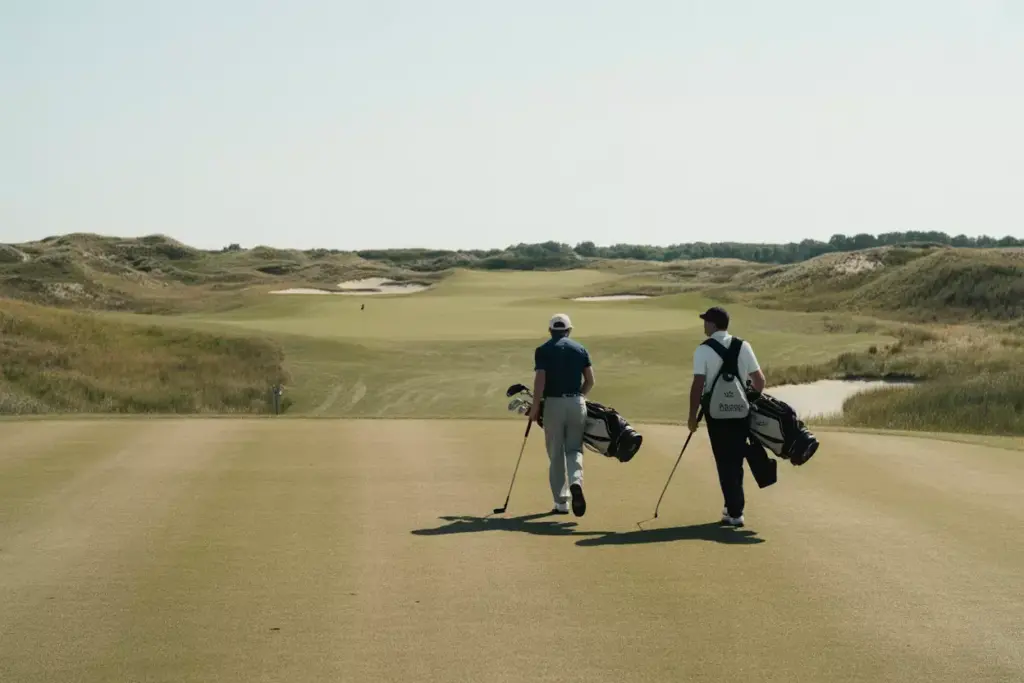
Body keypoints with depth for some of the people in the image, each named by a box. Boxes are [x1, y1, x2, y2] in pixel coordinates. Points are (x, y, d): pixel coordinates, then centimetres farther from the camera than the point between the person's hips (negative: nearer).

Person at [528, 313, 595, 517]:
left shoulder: (543, 350, -2)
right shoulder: (580, 349, 8)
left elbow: (540, 380, -11)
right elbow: (590, 380, 6)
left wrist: (535, 407, -4)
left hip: (553, 403, -2)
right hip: (577, 403, 2)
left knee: (556, 454, 7)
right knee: (574, 449, 11)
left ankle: (561, 503, 9)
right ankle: (576, 481, -20)